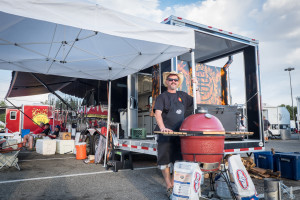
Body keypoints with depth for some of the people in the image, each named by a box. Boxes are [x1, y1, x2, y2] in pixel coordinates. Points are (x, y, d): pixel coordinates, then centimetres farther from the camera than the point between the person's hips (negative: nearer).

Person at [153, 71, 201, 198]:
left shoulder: (182, 95, 16)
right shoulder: (162, 97, 1)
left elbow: (197, 102, 22)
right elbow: (157, 113, -11)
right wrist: (162, 127, -28)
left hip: (180, 133, 4)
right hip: (166, 134, -4)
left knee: (179, 160, 8)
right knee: (165, 160, -1)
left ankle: (173, 184, 23)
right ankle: (169, 187, 13)